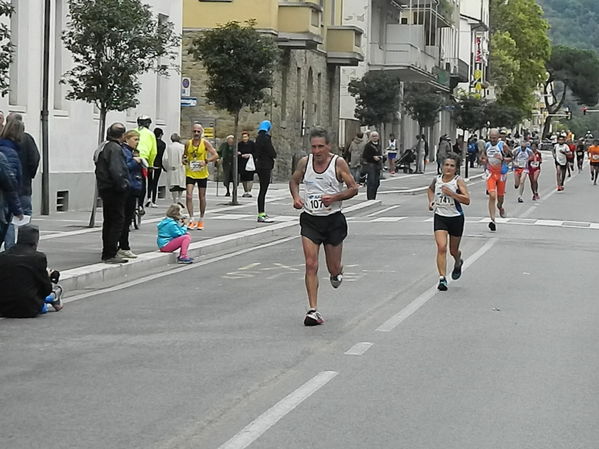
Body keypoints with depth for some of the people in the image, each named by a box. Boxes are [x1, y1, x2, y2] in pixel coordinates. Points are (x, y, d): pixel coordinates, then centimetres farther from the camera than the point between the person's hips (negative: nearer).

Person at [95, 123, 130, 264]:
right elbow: (116, 171, -25)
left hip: (105, 189, 10)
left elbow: (99, 169, 19)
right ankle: (110, 254, -10)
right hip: (115, 191, -10)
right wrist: (123, 186, -17)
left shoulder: (104, 147, 15)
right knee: (118, 221, -7)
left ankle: (107, 253, 21)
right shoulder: (115, 148, -16)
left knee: (109, 222, 16)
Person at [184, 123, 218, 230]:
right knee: (189, 196, -13)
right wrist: (184, 160, -5)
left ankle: (201, 220, 23)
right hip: (190, 173, 2)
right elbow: (184, 156, 18)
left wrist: (206, 161, -23)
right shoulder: (188, 144, 3)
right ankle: (191, 220, -9)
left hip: (202, 174, -1)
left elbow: (215, 156, -9)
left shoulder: (205, 143, -6)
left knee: (202, 197, 8)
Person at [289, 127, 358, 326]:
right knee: (311, 265, -11)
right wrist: (296, 197, -3)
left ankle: (337, 272, 48)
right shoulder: (305, 162, -1)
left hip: (333, 220, -1)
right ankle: (313, 310, -8)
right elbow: (294, 180, 17)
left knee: (333, 268, 8)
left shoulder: (338, 163, -8)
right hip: (310, 220, 1)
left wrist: (335, 197, -20)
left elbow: (354, 188, -4)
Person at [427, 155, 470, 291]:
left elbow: (467, 200, -21)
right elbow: (430, 189, 26)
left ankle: (458, 263, 49)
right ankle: (442, 278, -16)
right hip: (440, 217, 2)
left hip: (456, 218, -2)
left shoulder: (458, 181, -11)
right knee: (441, 247, -16)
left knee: (453, 250, 13)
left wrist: (451, 193, -27)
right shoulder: (437, 179, 1)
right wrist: (431, 201, 9)